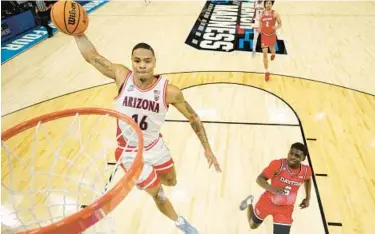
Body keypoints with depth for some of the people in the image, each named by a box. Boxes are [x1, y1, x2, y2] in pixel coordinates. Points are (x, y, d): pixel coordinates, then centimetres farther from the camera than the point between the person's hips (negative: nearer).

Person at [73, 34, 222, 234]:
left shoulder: (169, 91, -23)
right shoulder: (122, 76, -22)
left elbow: (193, 118, -11)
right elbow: (91, 56, -13)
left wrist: (207, 148, -9)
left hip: (155, 147, 2)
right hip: (130, 153, -1)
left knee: (171, 181, 26)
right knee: (158, 194, 14)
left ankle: (144, 180, 60)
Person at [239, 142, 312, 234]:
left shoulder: (306, 171, -15)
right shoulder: (277, 164, -28)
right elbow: (259, 178, -22)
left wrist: (308, 198, 4)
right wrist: (271, 188, -40)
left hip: (286, 209, 2)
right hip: (268, 202, -1)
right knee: (253, 225, 23)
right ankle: (249, 203, 51)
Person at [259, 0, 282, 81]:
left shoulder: (275, 13, -10)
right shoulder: (262, 14, -2)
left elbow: (280, 24, -6)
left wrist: (276, 28, -28)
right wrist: (259, 30, -12)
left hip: (272, 35, -1)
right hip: (264, 35, 1)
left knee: (271, 50, 21)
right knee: (265, 54, -5)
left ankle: (273, 54, 64)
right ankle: (266, 72, 2)